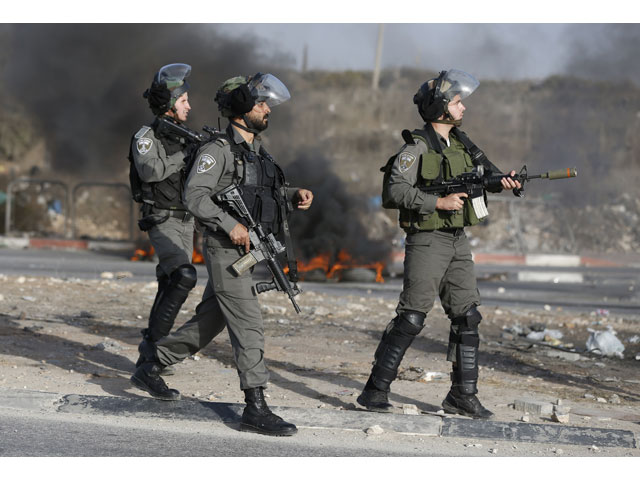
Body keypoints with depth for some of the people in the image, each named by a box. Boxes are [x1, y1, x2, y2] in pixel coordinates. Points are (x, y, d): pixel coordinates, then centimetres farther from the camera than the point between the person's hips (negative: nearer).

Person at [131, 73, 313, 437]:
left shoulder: (259, 150, 16)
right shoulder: (219, 150, -12)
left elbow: (272, 192, 24)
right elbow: (196, 195, -20)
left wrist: (295, 196, 4)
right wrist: (230, 224, -27)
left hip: (251, 252, 9)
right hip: (227, 252, -9)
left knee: (210, 321, 18)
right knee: (249, 327, -11)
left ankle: (153, 365, 33)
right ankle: (256, 409, -11)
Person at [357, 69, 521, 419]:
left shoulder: (461, 144, 13)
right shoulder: (417, 147, -11)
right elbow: (397, 189, -18)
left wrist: (503, 181, -6)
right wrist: (438, 203, -23)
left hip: (457, 243, 8)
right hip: (427, 242, -8)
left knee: (467, 317, 7)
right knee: (411, 318, -9)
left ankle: (463, 395, 14)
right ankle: (375, 392, -2)